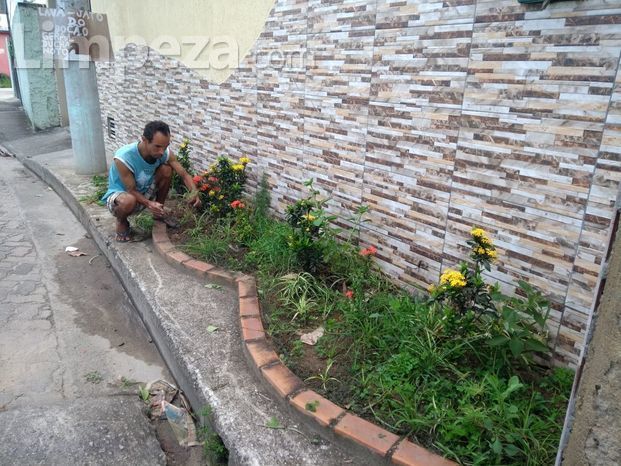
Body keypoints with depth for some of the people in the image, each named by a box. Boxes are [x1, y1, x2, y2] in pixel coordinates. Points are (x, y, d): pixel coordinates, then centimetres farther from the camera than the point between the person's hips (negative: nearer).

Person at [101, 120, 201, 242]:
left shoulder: (164, 153, -20)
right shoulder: (123, 158, -34)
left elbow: (184, 174, -17)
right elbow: (131, 190, -26)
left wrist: (194, 192, -37)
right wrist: (149, 204, -45)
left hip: (144, 193, 5)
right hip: (119, 194, -5)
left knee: (166, 169, -17)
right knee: (129, 201, -41)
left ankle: (159, 213, 4)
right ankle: (121, 222, -3)